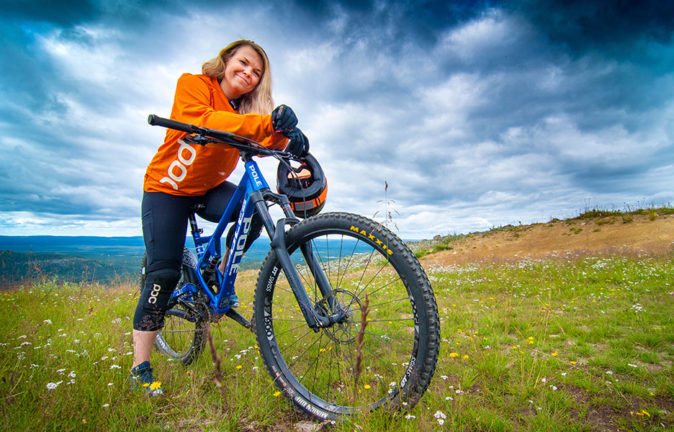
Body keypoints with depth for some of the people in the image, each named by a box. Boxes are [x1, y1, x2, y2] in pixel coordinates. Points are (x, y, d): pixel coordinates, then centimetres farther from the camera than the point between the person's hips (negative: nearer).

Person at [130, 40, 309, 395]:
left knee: (253, 209, -27)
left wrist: (288, 139, -43)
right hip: (167, 188, -4)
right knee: (164, 272, -12)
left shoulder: (248, 109, 0)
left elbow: (263, 141, -20)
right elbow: (203, 121, -35)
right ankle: (140, 368, 1)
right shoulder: (193, 84, -14)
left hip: (209, 189, 4)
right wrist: (266, 122, -47)